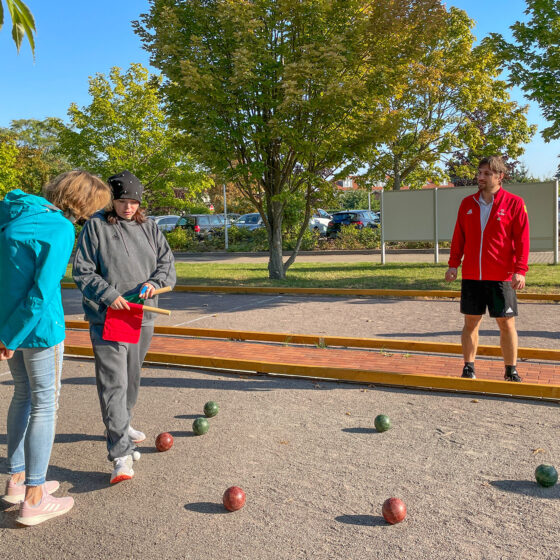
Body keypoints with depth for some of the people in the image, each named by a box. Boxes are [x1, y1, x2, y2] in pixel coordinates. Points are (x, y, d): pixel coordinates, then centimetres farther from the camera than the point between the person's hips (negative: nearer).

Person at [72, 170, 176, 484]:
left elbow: (167, 262, 10)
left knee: (132, 377, 18)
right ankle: (122, 453, -9)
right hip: (106, 317, -5)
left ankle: (121, 426, 40)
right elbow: (82, 271, -4)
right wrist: (108, 295, -18)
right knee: (113, 382, -10)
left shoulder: (149, 228, 9)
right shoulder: (95, 227, -3)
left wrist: (155, 283, -11)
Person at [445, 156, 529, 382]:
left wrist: (520, 270, -11)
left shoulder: (514, 203, -2)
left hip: (501, 276, -3)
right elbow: (459, 237, 12)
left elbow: (522, 240, -4)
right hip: (471, 276, 3)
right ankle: (469, 367, 19)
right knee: (471, 322, 7)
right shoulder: (467, 203, 8)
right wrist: (453, 264, 5)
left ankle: (511, 371, 18)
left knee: (507, 323, 4)